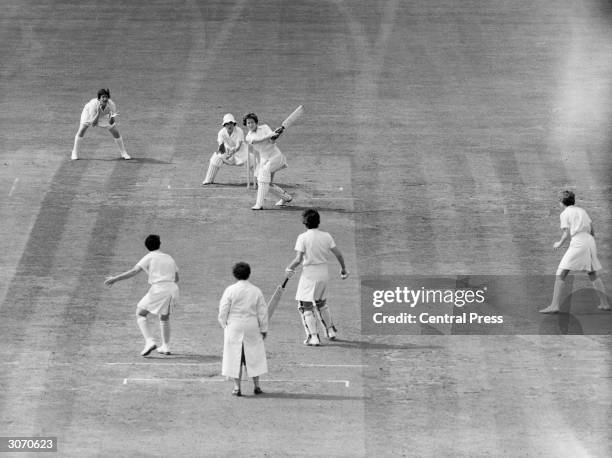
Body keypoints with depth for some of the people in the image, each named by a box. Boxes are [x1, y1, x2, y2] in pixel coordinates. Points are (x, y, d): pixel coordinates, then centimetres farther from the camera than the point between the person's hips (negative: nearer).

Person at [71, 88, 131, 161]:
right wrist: (98, 113, -53)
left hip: (105, 115, 2)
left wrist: (111, 118, -50)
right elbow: (93, 124, -40)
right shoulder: (93, 104, -42)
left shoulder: (112, 105, -35)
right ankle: (75, 153, 0)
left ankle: (123, 153, 19)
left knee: (116, 132, -2)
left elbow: (111, 123, -27)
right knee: (81, 130, -16)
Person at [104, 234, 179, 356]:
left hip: (158, 290, -6)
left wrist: (115, 279, -9)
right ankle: (166, 347, 29)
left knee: (140, 314, 5)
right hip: (173, 289, 6)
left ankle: (149, 341, -14)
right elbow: (176, 278, 27)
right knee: (165, 317, 28)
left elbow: (134, 271, -8)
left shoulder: (150, 257, 3)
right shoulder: (169, 258, 20)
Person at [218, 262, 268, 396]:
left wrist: (224, 325, 9)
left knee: (235, 356, 4)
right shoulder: (256, 291, -2)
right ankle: (256, 386, 17)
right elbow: (262, 312, 2)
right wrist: (264, 329, 11)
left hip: (234, 326, -2)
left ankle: (237, 387, 2)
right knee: (253, 355, 13)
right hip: (252, 328, 2)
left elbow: (223, 311, -5)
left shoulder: (230, 290, -8)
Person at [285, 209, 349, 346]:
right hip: (324, 272, 5)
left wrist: (289, 268, 1)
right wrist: (343, 269, 17)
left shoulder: (302, 237, -13)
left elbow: (298, 259, -17)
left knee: (306, 306, 1)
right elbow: (338, 254, 1)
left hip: (309, 274, -5)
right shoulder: (326, 236, 0)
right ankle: (331, 330, 34)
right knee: (321, 303, 26)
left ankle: (313, 336, -8)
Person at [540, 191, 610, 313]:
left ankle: (554, 305, -18)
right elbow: (592, 231, 19)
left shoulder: (564, 214, 3)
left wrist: (559, 243, 12)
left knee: (560, 275, -7)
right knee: (593, 275, 22)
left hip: (577, 243, -6)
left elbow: (566, 234, -6)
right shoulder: (582, 211, 20)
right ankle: (604, 303, 21)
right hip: (590, 242, 6)